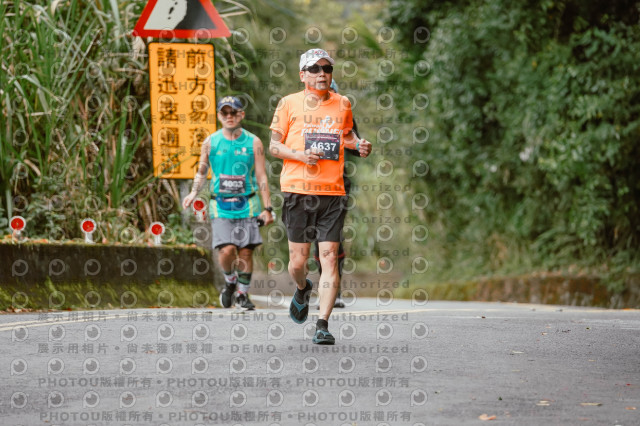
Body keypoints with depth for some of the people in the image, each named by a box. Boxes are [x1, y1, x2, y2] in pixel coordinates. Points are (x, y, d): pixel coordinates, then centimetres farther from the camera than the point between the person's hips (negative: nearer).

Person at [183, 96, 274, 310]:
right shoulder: (210, 142, 5)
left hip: (247, 204, 0)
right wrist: (194, 192, -3)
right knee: (227, 250, -15)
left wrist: (267, 208, -1)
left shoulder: (253, 142, 3)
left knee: (246, 251, -1)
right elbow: (202, 172, 15)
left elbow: (261, 177, 4)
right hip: (221, 206, 0)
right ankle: (230, 282, 15)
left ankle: (242, 293, 17)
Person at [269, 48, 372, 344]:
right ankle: (302, 289, 36)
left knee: (329, 256, -8)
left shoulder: (342, 104, 11)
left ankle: (323, 325, -6)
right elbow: (274, 145, 6)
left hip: (333, 191, 1)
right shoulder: (289, 103, 4)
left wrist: (358, 144, 7)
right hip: (297, 190, -1)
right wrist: (300, 155, -12)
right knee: (298, 259, 0)